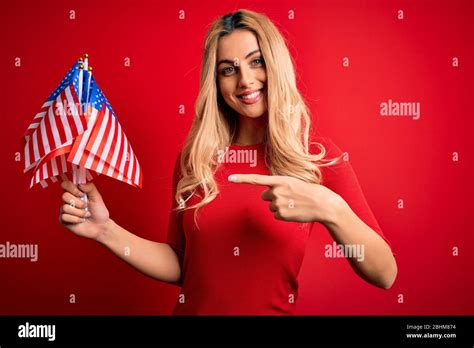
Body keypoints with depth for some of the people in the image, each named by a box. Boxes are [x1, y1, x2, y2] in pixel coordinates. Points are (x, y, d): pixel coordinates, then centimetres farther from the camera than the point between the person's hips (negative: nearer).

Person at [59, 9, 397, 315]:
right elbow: (180, 266, 1)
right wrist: (106, 230, -11)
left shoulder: (318, 155, -11)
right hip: (193, 308, 2)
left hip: (274, 309, -1)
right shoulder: (193, 157, -5)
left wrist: (331, 209, -31)